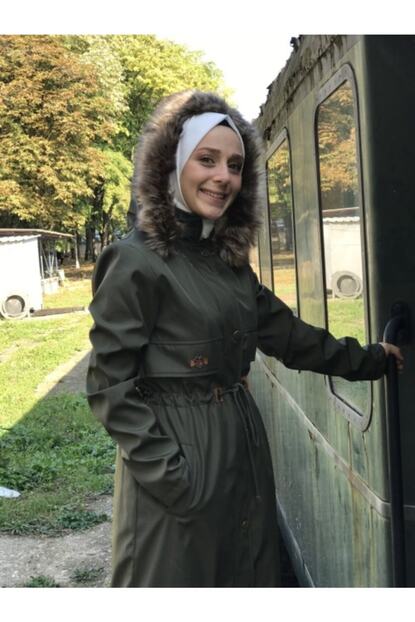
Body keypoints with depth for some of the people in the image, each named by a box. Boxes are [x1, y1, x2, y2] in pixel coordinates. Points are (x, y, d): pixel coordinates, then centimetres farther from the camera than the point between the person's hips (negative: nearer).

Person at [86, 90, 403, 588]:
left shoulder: (229, 261, 10)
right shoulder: (136, 261, -13)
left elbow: (288, 335, 18)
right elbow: (111, 387, -14)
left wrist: (369, 359, 21)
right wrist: (168, 473, -17)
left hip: (242, 451, 7)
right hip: (175, 459, -7)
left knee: (247, 576, 17)